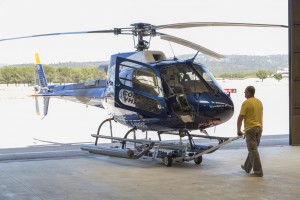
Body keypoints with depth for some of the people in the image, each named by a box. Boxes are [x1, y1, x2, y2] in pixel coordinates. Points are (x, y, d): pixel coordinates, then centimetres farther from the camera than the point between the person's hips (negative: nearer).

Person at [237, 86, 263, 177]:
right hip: (259, 127, 8)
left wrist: (238, 130, -4)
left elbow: (240, 118, -13)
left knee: (253, 150, -5)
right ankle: (247, 167, 31)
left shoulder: (246, 103, -12)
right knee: (253, 149, 18)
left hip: (250, 128, -8)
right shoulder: (259, 102, 11)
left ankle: (258, 171, -7)